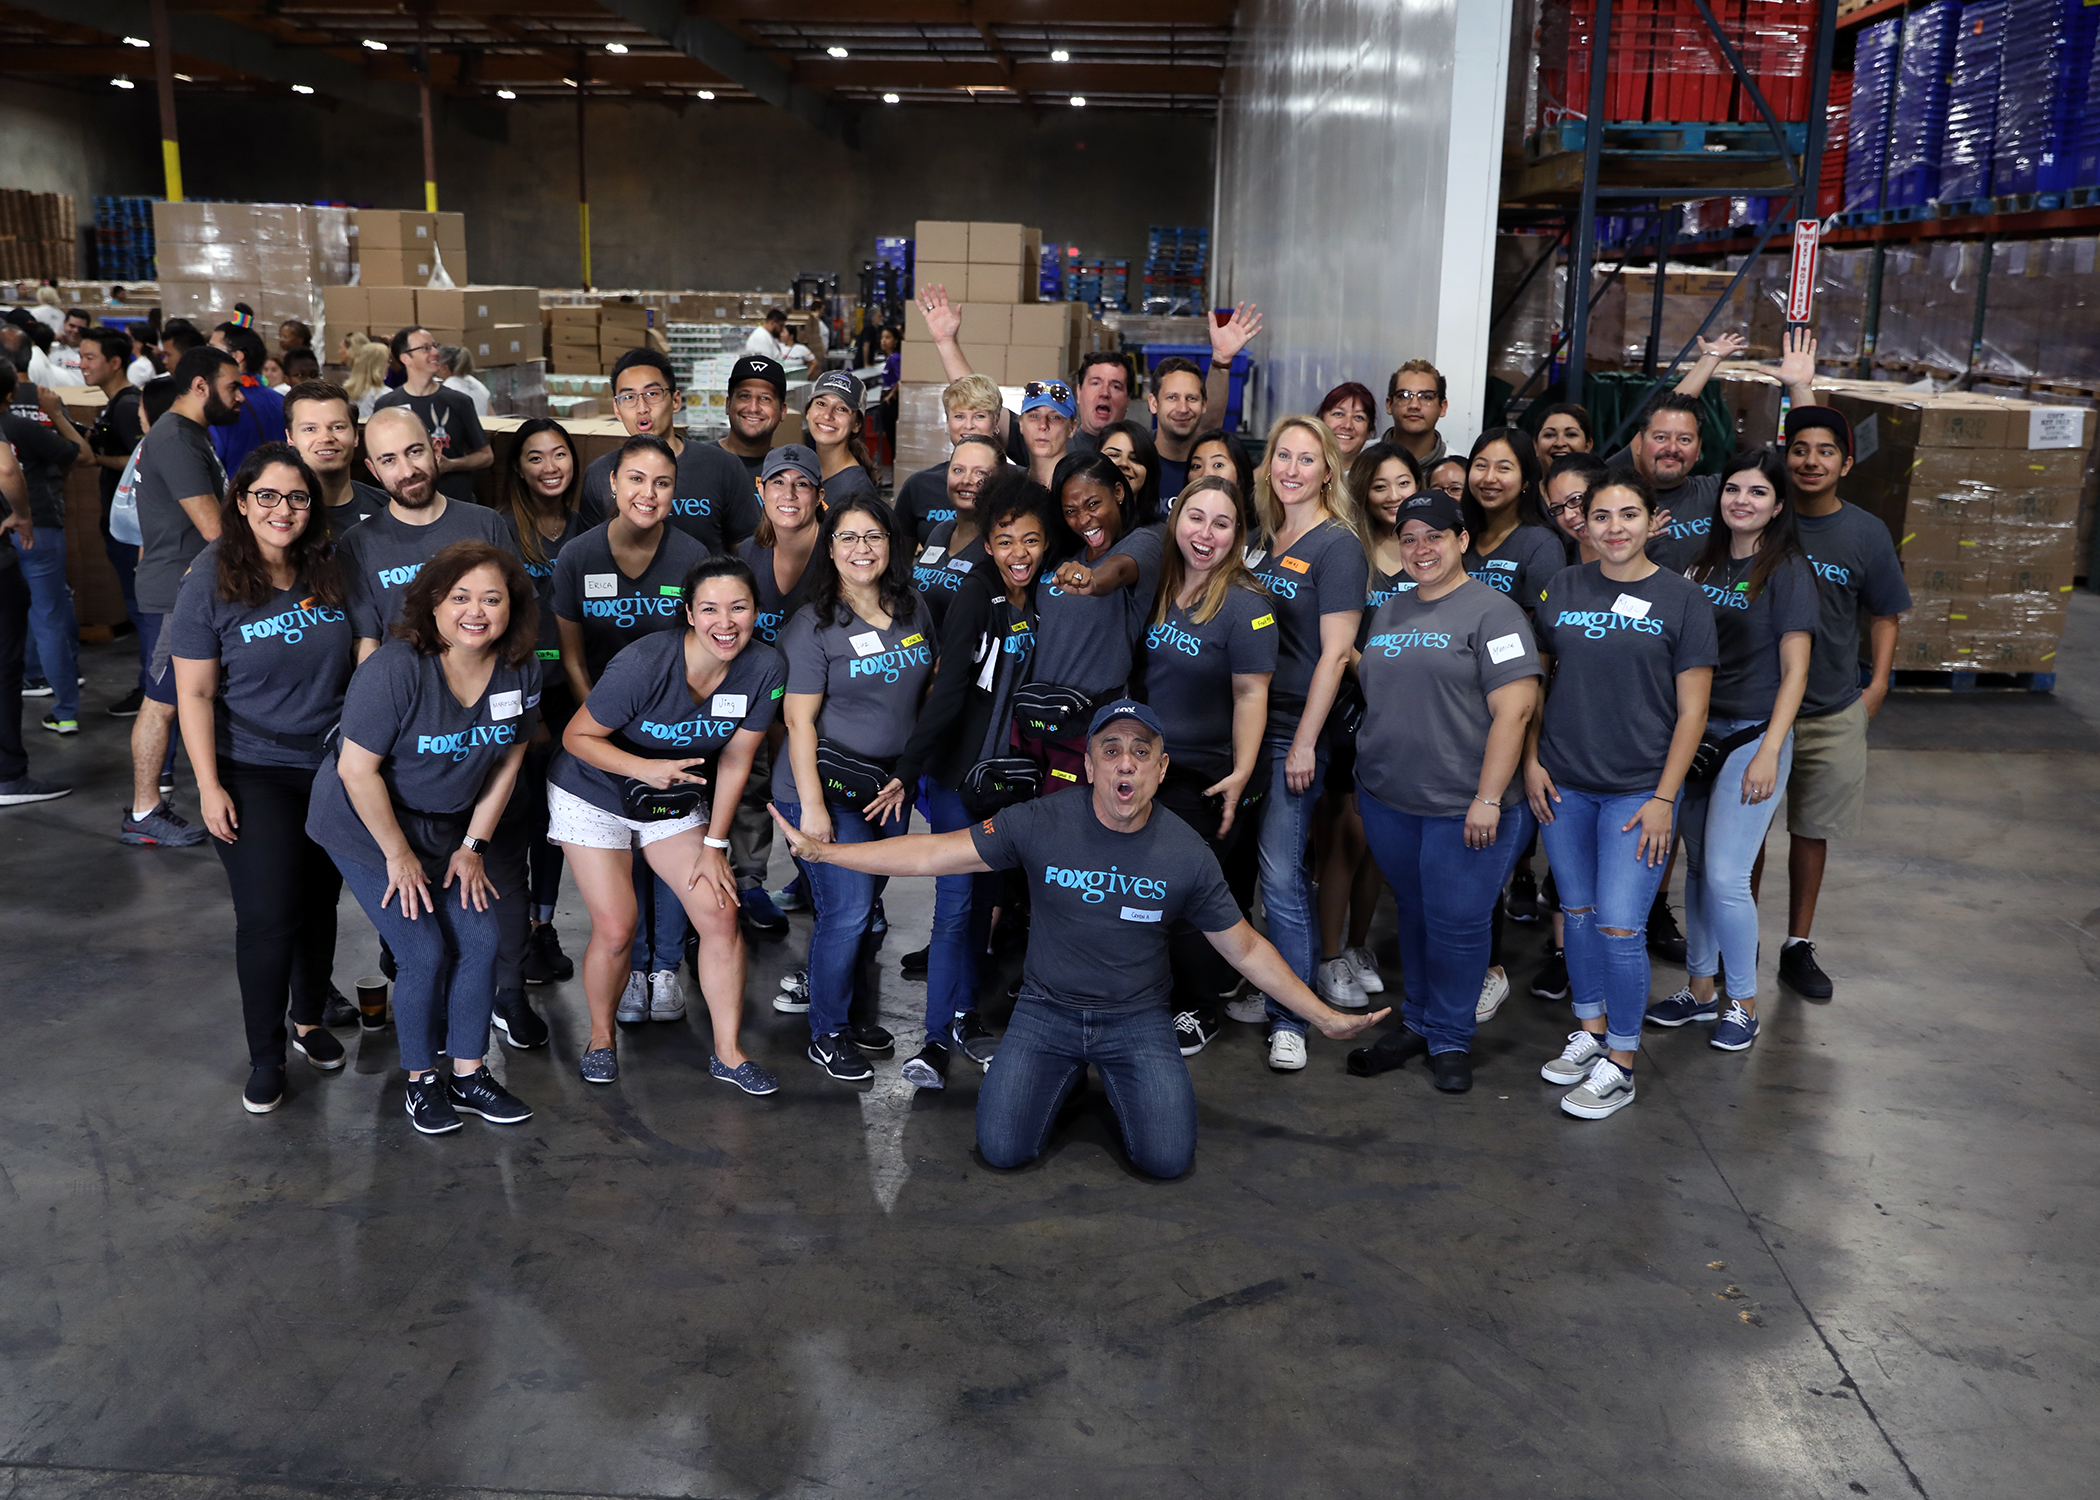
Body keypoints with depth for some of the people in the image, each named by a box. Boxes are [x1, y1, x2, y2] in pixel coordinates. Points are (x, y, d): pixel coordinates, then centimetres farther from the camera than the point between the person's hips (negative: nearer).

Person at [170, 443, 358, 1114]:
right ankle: (265, 1059, 12)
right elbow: (194, 692, -9)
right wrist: (209, 786, -13)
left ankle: (311, 1021, 35)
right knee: (268, 917, -5)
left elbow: (361, 661, 10)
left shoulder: (331, 573, -1)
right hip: (253, 774, -3)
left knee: (320, 903, 14)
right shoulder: (211, 581, -10)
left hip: (333, 766, 4)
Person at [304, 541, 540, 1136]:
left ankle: (469, 1074, 17)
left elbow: (507, 761, 3)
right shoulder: (396, 668, -27)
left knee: (481, 941, -1)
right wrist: (400, 855, -15)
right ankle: (421, 1080, 14)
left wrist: (472, 847, 2)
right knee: (424, 953, -8)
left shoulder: (520, 671, -9)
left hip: (447, 826, 6)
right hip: (364, 824, -5)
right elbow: (357, 769, -22)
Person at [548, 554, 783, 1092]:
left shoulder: (764, 668, -17)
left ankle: (727, 1053, 11)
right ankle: (601, 1038, 20)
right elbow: (577, 736, -18)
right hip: (594, 795, -4)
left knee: (721, 914, -5)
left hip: (677, 803, 4)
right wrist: (644, 768, -34)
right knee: (616, 930, -9)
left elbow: (735, 759, -6)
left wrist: (714, 845, -4)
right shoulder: (644, 663, -30)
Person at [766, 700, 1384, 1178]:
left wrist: (1324, 1017, 0)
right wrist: (823, 851, -16)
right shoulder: (1041, 824, -13)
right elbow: (933, 853, -11)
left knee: (1167, 1159, -16)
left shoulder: (1186, 854, -10)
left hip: (1137, 1019, 0)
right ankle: (1068, 1075, 18)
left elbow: (1245, 949, 0)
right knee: (1003, 1150, -14)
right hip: (1047, 1011, 0)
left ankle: (1117, 1081, 18)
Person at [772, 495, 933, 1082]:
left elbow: (928, 695, 14)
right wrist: (811, 806, -18)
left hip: (890, 785, 5)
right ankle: (828, 1034, 12)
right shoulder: (814, 625, -11)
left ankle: (855, 1013, 30)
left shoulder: (915, 612, 6)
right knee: (848, 910, -6)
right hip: (828, 786, -5)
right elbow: (800, 721, -14)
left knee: (864, 903, 12)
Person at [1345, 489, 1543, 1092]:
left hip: (1463, 808, -6)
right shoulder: (1389, 611, 13)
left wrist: (1488, 799, -20)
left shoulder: (1491, 610, -9)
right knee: (1413, 913, 17)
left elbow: (1515, 708, -16)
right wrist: (1367, 775, 15)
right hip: (1386, 801, 6)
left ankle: (1450, 1038, 19)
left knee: (1457, 923, 2)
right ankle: (1416, 1023, 31)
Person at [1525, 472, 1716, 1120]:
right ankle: (1590, 1029, 31)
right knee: (1577, 913, 13)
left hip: (1638, 790, -3)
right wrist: (1531, 761, 3)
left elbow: (1692, 710, -5)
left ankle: (1621, 1062, 10)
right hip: (1564, 784, 4)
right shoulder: (1562, 588, 4)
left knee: (1618, 926, -5)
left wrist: (1664, 798, -10)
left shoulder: (1682, 599, -5)